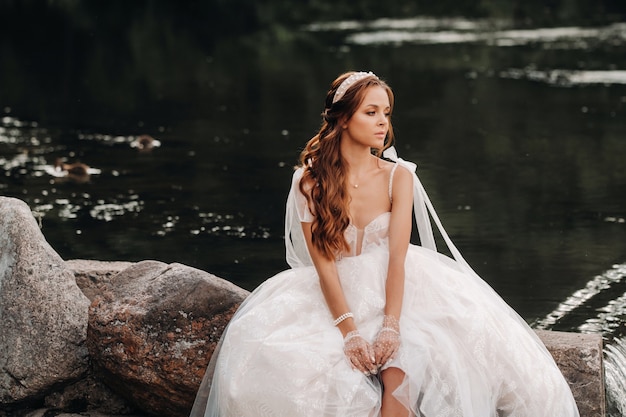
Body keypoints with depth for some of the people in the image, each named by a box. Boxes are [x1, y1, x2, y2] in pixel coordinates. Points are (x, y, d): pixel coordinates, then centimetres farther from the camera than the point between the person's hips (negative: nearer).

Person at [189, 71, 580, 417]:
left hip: (392, 289, 0)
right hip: (333, 296, 1)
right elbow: (323, 265, -12)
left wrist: (390, 327, -25)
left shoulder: (399, 175, -5)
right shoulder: (310, 181, -7)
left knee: (400, 361, -31)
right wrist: (350, 333, -23)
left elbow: (398, 257, -12)